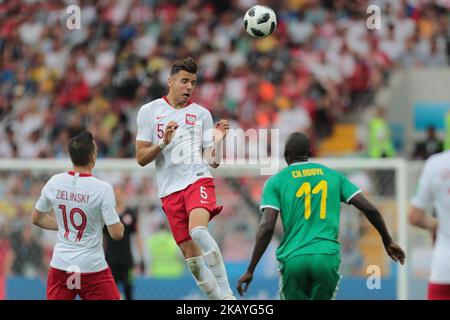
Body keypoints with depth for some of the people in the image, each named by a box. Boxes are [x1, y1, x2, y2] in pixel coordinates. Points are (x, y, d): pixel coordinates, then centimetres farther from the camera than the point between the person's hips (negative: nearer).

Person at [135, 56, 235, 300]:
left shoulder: (202, 114, 9)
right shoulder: (149, 111, 8)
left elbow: (213, 162, 9)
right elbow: (141, 158, 5)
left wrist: (217, 141, -10)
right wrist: (163, 143, -11)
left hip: (198, 179, -2)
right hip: (169, 189, 2)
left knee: (198, 230, -30)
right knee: (190, 253, -2)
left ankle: (226, 293, -27)